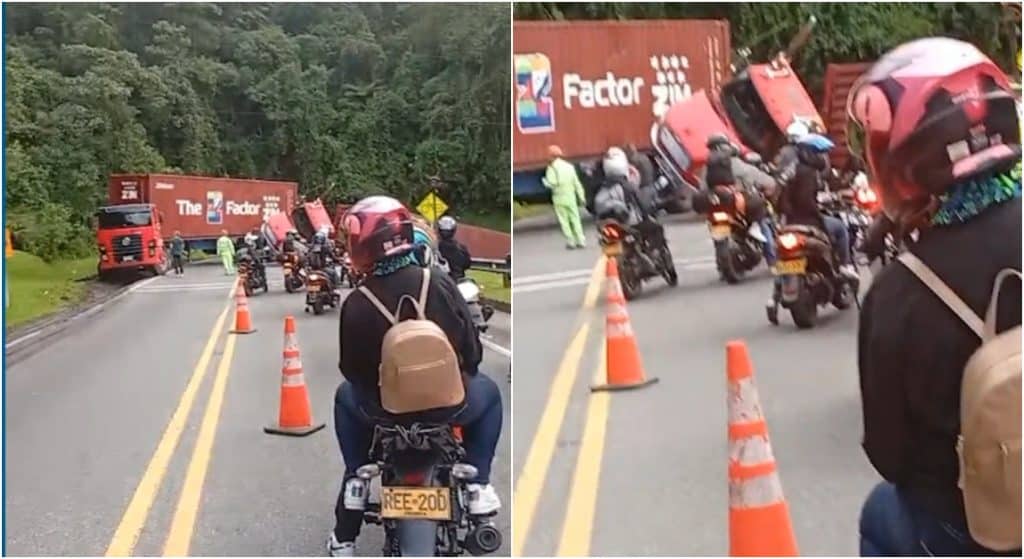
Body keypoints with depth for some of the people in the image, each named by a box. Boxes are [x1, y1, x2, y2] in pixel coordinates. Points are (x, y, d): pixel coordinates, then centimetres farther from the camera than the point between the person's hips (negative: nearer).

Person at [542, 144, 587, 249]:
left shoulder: (552, 168, -9)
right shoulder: (569, 166, 7)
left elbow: (552, 183, -17)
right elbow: (577, 183, 8)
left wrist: (544, 181, 4)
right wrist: (581, 196, 12)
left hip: (559, 198, -4)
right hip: (571, 197, 4)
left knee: (564, 221, 4)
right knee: (575, 219, 8)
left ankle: (570, 241, 2)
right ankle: (581, 241, 6)